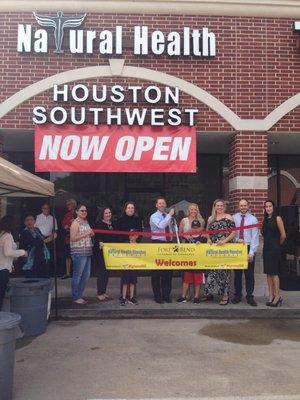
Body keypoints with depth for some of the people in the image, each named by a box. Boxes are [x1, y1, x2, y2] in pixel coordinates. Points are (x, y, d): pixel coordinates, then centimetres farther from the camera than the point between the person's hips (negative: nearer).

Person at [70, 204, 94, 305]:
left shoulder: (86, 222, 16)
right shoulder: (75, 223, -8)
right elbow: (72, 238, -15)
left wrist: (91, 234, 6)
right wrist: (85, 234, -17)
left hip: (87, 252, 9)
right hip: (78, 252, -9)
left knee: (86, 275, 11)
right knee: (77, 275, -2)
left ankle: (79, 295, 22)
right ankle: (76, 297, 8)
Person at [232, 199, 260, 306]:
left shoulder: (253, 219, -3)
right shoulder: (234, 218, 3)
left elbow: (255, 237, -7)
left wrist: (251, 252, -15)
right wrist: (237, 239, -14)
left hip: (248, 247, -1)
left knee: (249, 274, 2)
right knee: (237, 273, 8)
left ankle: (250, 297, 11)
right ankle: (237, 295, 18)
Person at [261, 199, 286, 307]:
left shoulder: (277, 218, -7)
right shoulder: (265, 219, 12)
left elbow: (283, 235, -8)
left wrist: (278, 244, 5)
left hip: (274, 249, -6)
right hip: (266, 248, 7)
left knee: (274, 272, -6)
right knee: (268, 272, 6)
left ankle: (277, 296, 2)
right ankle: (271, 296, 11)